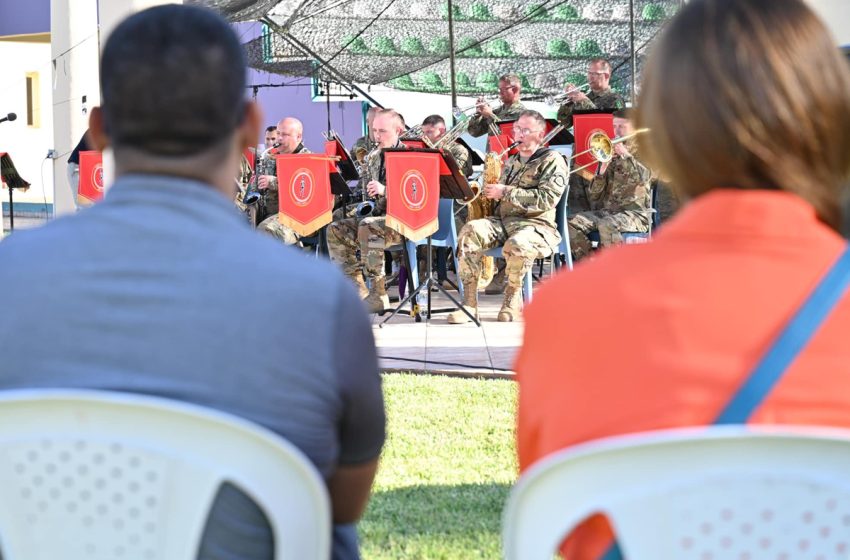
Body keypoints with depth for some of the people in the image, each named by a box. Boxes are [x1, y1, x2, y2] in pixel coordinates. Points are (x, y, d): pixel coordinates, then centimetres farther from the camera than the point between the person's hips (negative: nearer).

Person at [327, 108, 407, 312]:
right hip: (378, 214, 8)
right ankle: (357, 290, -11)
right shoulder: (372, 158, 15)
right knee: (336, 229, -8)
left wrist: (384, 190, -26)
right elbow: (364, 189, 26)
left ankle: (378, 295, -32)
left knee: (367, 227, -35)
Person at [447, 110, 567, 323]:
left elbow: (546, 199, -15)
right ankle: (469, 302, -28)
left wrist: (505, 192, -14)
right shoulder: (511, 162, 24)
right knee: (471, 230, -26)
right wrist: (491, 192, 10)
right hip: (503, 220, 6)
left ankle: (513, 298, -12)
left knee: (517, 244, -41)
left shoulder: (552, 161, 0)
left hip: (536, 224, -6)